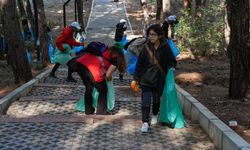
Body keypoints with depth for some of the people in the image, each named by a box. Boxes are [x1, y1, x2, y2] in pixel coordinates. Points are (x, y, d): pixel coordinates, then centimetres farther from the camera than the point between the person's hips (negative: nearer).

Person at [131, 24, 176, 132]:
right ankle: (145, 122, 0)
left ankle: (155, 115, 43)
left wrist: (170, 68, -19)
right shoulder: (146, 48, -4)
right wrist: (135, 79, 0)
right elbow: (139, 64, 0)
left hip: (159, 80, 0)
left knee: (157, 99, 17)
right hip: (146, 79, 0)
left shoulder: (165, 48, -7)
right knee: (145, 101, -7)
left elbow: (171, 61, 3)